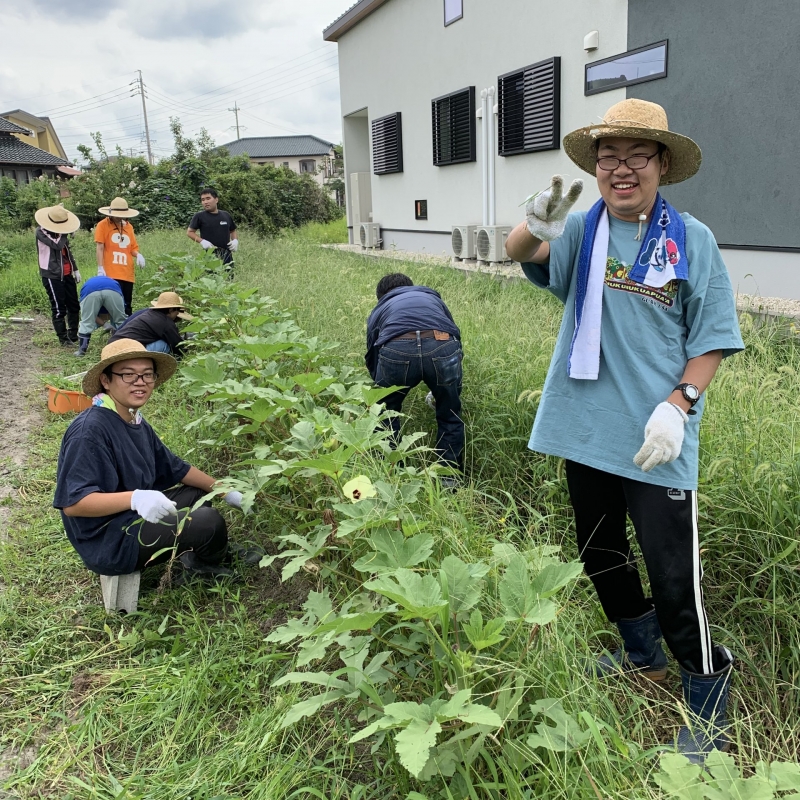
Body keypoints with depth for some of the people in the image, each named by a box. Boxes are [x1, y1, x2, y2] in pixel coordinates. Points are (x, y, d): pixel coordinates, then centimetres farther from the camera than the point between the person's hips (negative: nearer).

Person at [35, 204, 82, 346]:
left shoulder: (59, 231, 10)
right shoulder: (41, 232, -12)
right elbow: (58, 245, -27)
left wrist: (75, 269, 16)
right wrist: (64, 232, -13)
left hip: (67, 274, 7)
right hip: (52, 275, -7)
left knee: (74, 305, 11)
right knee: (59, 308, -3)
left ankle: (73, 335, 23)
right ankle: (63, 338, 7)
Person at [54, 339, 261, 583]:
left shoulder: (135, 422, 6)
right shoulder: (89, 430, -24)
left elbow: (174, 467, 14)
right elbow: (72, 502, -30)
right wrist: (135, 498, -43)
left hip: (134, 517, 10)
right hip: (107, 542, -10)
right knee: (208, 521, -15)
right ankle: (204, 565, 15)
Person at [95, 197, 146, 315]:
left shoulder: (129, 226, 15)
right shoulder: (103, 225, 0)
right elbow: (100, 248, -3)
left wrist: (138, 255, -6)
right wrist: (100, 268, -10)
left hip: (128, 274, 5)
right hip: (111, 274, -5)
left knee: (127, 305, 8)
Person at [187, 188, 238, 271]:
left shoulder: (226, 215, 9)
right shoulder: (200, 216, -1)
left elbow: (233, 231, 22)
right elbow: (189, 232, 3)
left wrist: (235, 240, 1)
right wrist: (201, 241, -13)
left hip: (226, 255, 4)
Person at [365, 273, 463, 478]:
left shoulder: (379, 309, 36)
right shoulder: (433, 297, 41)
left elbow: (372, 355, 39)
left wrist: (379, 384, 58)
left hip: (396, 351, -1)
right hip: (443, 348, 1)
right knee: (450, 415, 25)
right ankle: (449, 476, 30)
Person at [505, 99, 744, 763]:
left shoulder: (691, 240, -5)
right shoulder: (582, 231, 1)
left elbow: (714, 338, -2)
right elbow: (521, 254, -17)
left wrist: (677, 405, -16)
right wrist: (536, 226, -40)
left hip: (656, 440, -3)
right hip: (588, 428, 4)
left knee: (673, 575, -1)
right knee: (599, 552, 19)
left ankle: (707, 699, 25)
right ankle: (643, 654, 45)